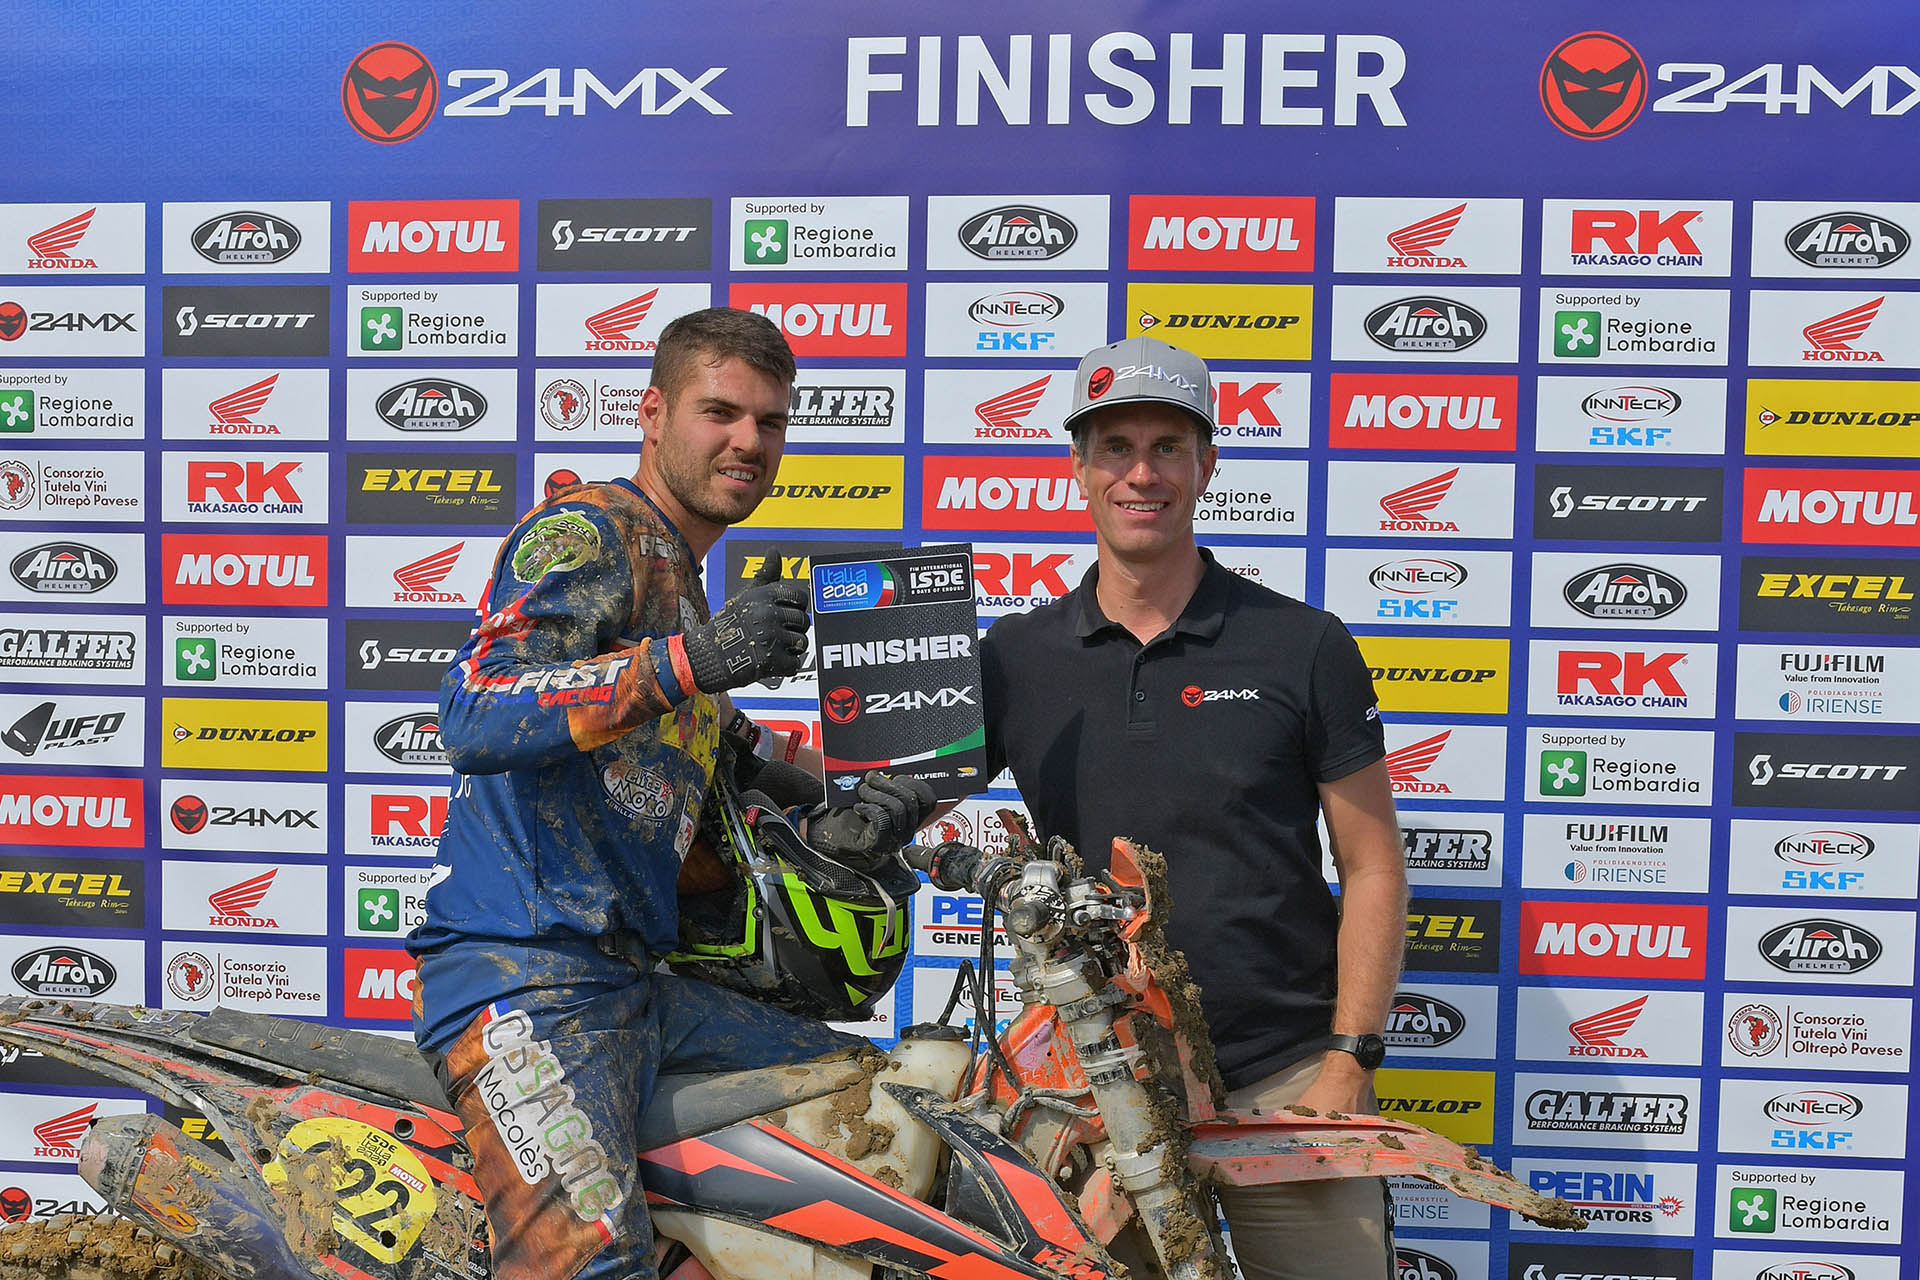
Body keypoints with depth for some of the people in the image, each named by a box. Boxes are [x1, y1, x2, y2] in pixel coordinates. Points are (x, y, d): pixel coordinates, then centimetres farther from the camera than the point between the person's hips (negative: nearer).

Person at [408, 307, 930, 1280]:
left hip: (637, 978, 9)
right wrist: (690, 659, -32)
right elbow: (473, 715, -21)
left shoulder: (685, 590, 23)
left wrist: (866, 794, 14)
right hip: (521, 968, -9)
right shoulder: (585, 529, -5)